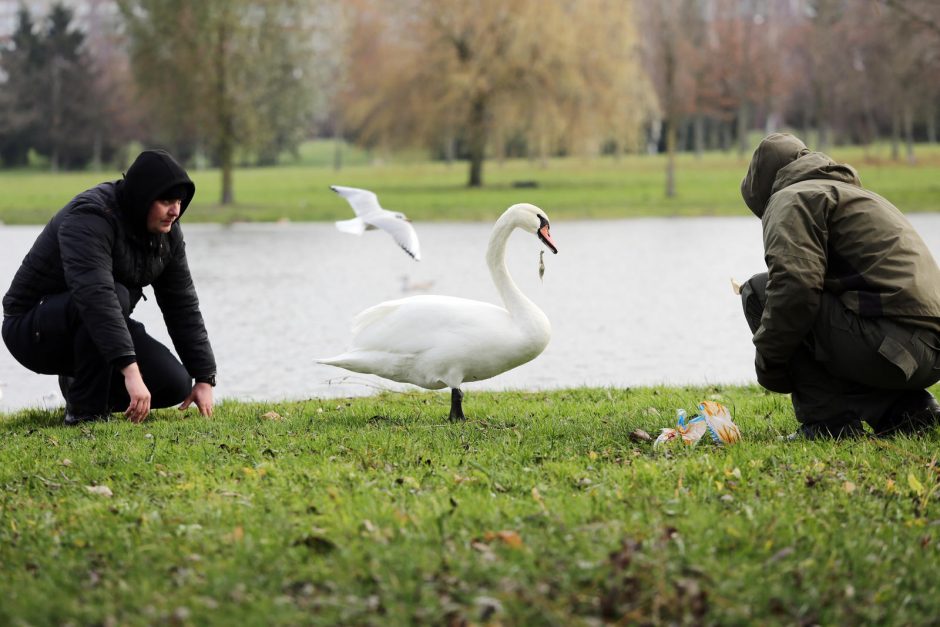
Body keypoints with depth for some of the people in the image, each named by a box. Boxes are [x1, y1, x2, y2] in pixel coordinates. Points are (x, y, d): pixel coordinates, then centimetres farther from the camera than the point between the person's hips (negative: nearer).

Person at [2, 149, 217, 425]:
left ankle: (79, 382, 14)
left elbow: (183, 305, 1)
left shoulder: (167, 232, -2)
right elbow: (95, 296, -42)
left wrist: (204, 379, -6)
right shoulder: (89, 219, -28)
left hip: (102, 329, 8)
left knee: (175, 385, -10)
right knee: (117, 296, -36)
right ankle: (85, 411, -23)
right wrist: (131, 370, -51)